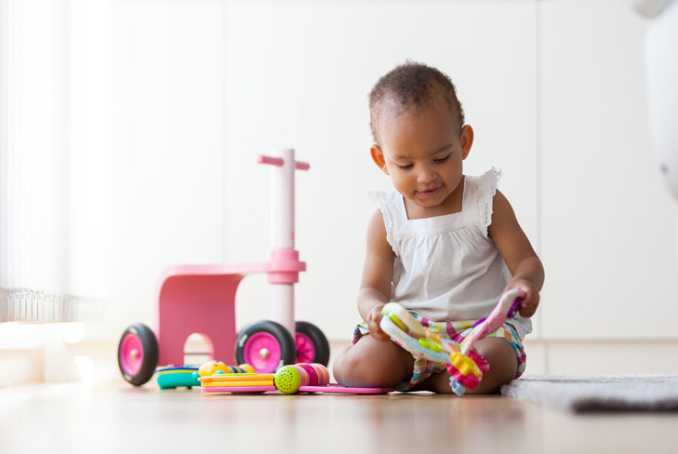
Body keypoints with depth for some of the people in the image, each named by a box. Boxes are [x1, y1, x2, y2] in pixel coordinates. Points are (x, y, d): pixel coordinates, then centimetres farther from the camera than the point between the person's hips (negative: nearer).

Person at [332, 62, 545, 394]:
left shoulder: (486, 203, 2)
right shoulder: (386, 219, 4)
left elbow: (527, 261, 1)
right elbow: (372, 287, 3)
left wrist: (525, 282, -25)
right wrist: (375, 310, -23)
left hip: (481, 326, 0)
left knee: (489, 366, -36)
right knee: (364, 367, -29)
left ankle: (413, 376, -10)